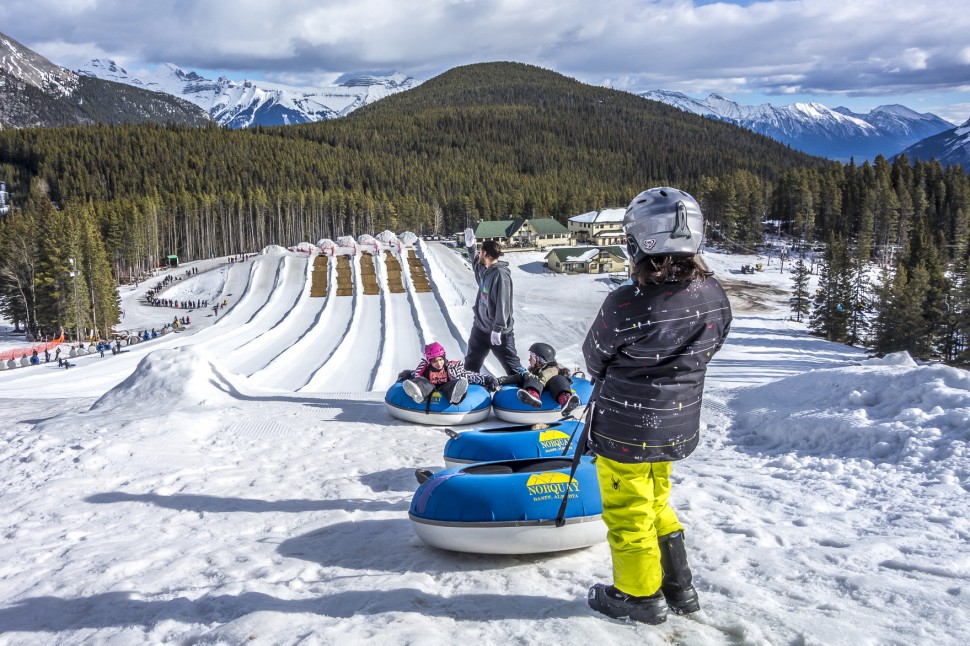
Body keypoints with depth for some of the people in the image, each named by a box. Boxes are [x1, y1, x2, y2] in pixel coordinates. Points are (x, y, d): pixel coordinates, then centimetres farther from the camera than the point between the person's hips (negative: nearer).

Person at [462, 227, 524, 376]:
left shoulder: (501, 274, -22)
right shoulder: (483, 269, 5)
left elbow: (503, 304, -26)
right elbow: (475, 262, 32)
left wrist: (497, 329, -26)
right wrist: (470, 246, 23)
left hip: (498, 332, -9)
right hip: (480, 328, 9)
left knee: (514, 368, -5)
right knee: (471, 364, 20)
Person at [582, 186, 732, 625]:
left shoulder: (627, 305, -28)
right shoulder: (714, 296, -10)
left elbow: (595, 358, -10)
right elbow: (710, 347, 6)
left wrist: (608, 382, 12)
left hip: (624, 430, -6)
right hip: (678, 427, 6)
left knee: (629, 513, 14)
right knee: (657, 502, 27)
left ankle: (640, 596, 31)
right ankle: (679, 587, 38)